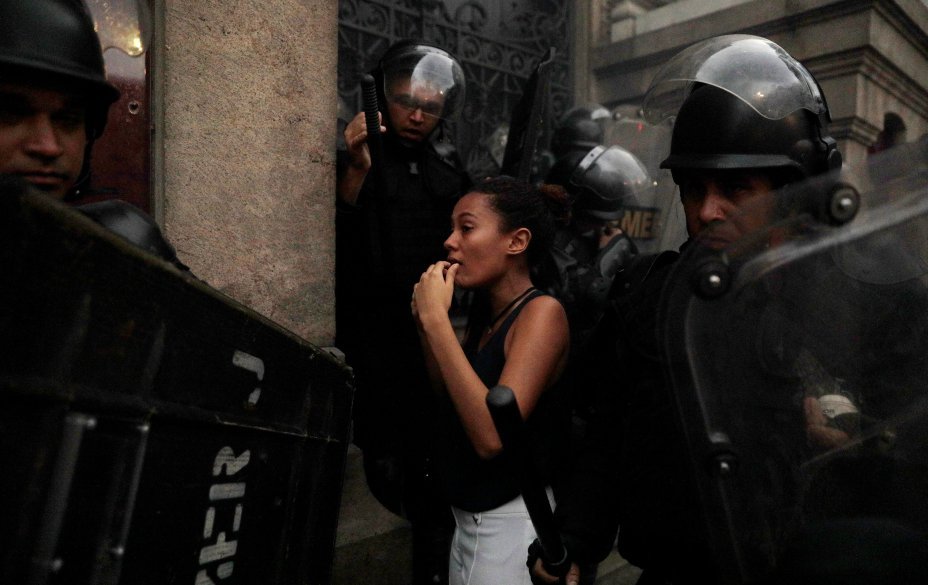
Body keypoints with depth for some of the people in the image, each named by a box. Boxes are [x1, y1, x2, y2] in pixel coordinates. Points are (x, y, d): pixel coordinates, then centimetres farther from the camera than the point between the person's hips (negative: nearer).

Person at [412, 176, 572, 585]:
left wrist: (437, 319, -26)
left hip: (513, 523, -7)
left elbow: (492, 436, -29)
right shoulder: (485, 312, 4)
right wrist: (427, 325, -2)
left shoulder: (542, 312, -19)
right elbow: (449, 403, 10)